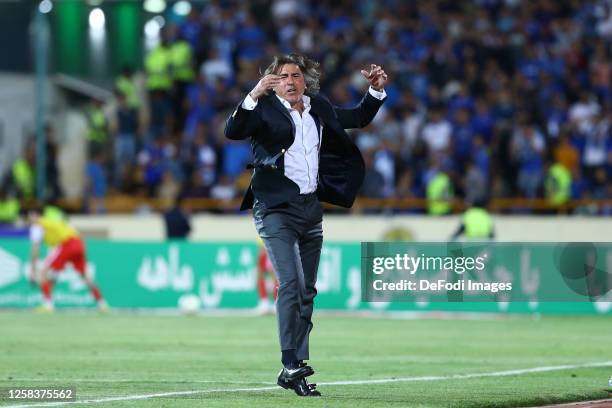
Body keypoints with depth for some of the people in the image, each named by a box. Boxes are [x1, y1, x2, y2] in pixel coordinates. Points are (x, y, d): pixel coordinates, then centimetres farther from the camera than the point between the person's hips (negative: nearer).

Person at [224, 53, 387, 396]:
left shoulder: (319, 109, 11)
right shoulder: (265, 110, -5)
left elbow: (359, 118, 26)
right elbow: (233, 131, -22)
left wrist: (377, 90, 12)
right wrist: (254, 95, -33)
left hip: (311, 207, 7)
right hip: (277, 209, -7)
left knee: (307, 291, 9)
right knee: (291, 284, -19)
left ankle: (294, 370, 14)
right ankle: (291, 365, -20)